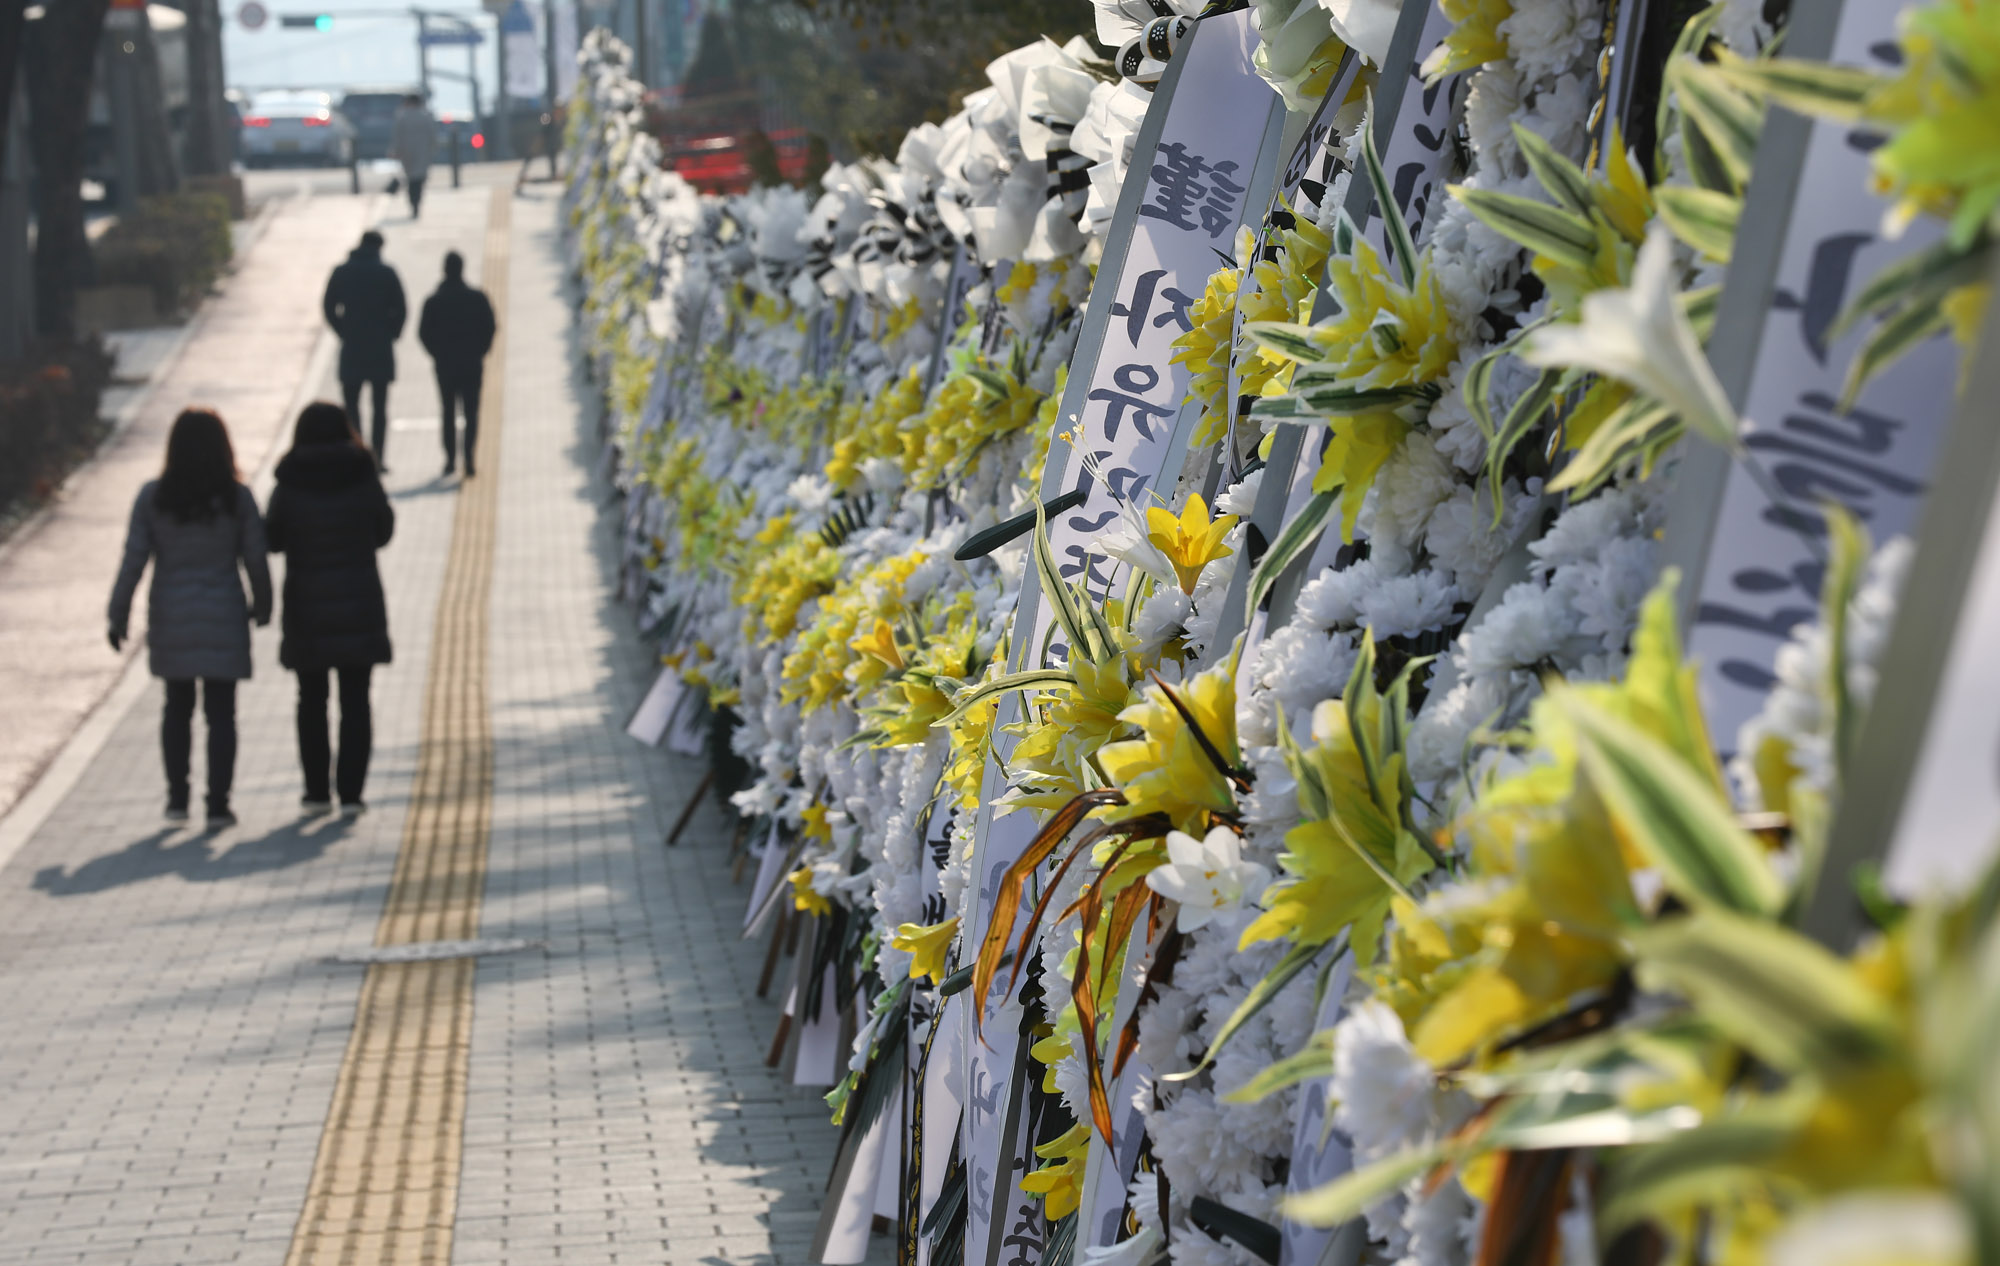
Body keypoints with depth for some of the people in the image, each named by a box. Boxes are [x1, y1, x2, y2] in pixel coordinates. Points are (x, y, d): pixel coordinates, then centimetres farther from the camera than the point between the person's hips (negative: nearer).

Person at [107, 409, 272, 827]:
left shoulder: (153, 497, -5)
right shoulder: (237, 498, -7)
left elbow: (133, 561, -5)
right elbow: (256, 560, -3)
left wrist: (119, 616, 3)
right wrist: (262, 605, 14)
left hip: (171, 620, 2)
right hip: (223, 619, -1)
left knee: (177, 707, 17)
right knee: (220, 713, 4)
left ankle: (177, 798, 17)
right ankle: (218, 804, 1)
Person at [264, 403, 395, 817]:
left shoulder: (289, 485, -8)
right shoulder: (363, 479, -6)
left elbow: (272, 540, 1)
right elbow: (382, 532, 5)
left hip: (306, 608, 0)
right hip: (359, 605, 0)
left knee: (312, 700, 13)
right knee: (355, 701, 6)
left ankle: (316, 791, 14)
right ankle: (350, 792, 2)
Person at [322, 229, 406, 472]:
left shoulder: (341, 272, 2)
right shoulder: (386, 273, -4)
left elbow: (329, 307, 2)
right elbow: (401, 309, -6)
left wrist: (343, 332, 9)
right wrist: (391, 333, 7)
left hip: (351, 347, 1)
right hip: (381, 349, -1)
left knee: (352, 404, 9)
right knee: (380, 406, 5)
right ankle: (378, 459, 1)